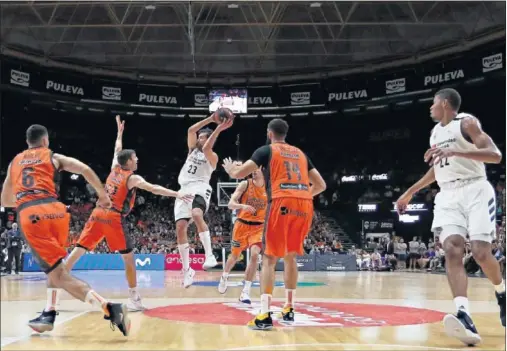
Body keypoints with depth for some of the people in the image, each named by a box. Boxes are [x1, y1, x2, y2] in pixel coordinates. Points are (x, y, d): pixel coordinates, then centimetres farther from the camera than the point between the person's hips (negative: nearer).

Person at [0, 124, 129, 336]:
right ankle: (49, 315, 26)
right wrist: (103, 194, 15)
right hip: (55, 211, 1)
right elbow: (85, 170, 5)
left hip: (29, 215, -1)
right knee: (54, 265, 29)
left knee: (59, 274, -7)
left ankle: (109, 309, -24)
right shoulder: (54, 157, 20)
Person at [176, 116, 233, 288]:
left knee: (197, 215, -37)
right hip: (184, 190, 6)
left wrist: (219, 129, -21)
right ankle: (187, 269, 5)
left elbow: (206, 148, -18)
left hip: (200, 189, -6)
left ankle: (209, 255, -37)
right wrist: (211, 119, 0)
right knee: (180, 228, -4)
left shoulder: (212, 156, 5)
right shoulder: (193, 149, 22)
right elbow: (191, 130, 7)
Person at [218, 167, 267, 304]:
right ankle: (224, 277, 47)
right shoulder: (245, 184, -9)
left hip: (259, 227, 0)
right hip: (242, 225, 0)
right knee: (235, 255, 15)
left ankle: (246, 292, -13)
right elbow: (230, 204, -15)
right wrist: (243, 206, -34)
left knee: (254, 254, -21)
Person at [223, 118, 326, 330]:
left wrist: (230, 169, 26)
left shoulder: (266, 150, 11)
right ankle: (289, 310, 25)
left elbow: (239, 173, 3)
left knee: (269, 259, 0)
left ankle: (264, 316, -9)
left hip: (282, 203, -5)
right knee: (290, 257, 20)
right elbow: (321, 185, 24)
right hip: (304, 206, 5)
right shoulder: (300, 153, 26)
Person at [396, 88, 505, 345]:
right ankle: (463, 316, -32)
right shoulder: (435, 132, 18)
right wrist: (410, 192, 31)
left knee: (481, 252, -14)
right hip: (448, 196, 6)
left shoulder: (466, 122, -6)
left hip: (475, 191, -6)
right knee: (452, 250, -17)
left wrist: (455, 152, -30)